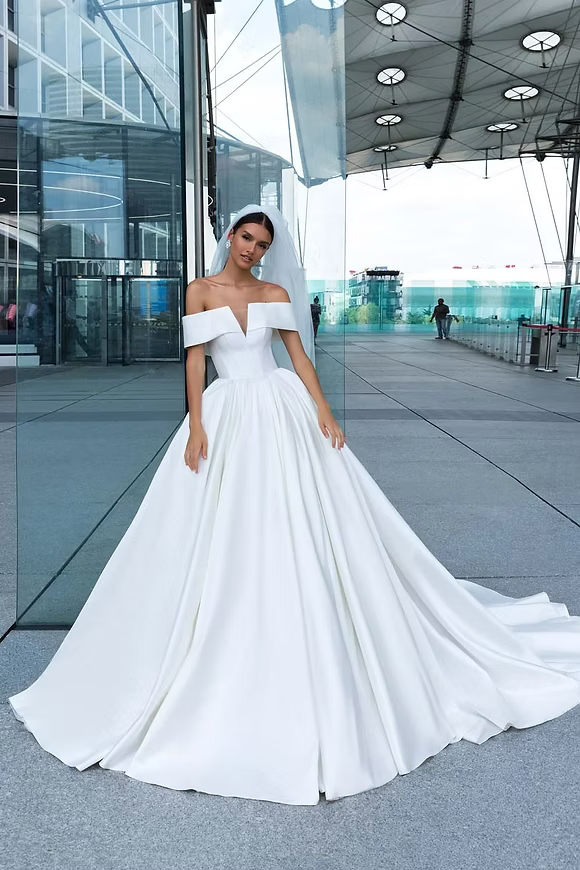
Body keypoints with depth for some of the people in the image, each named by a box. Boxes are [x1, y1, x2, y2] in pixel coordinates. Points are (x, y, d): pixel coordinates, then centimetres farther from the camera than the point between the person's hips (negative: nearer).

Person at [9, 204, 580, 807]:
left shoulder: (276, 293, 9)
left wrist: (325, 413, -6)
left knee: (301, 532, -2)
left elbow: (300, 355, 5)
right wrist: (196, 427, -10)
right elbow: (194, 360, -1)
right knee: (226, 537, 1)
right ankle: (230, 667, 18)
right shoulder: (200, 290, 6)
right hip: (227, 415, 0)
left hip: (282, 412, 1)